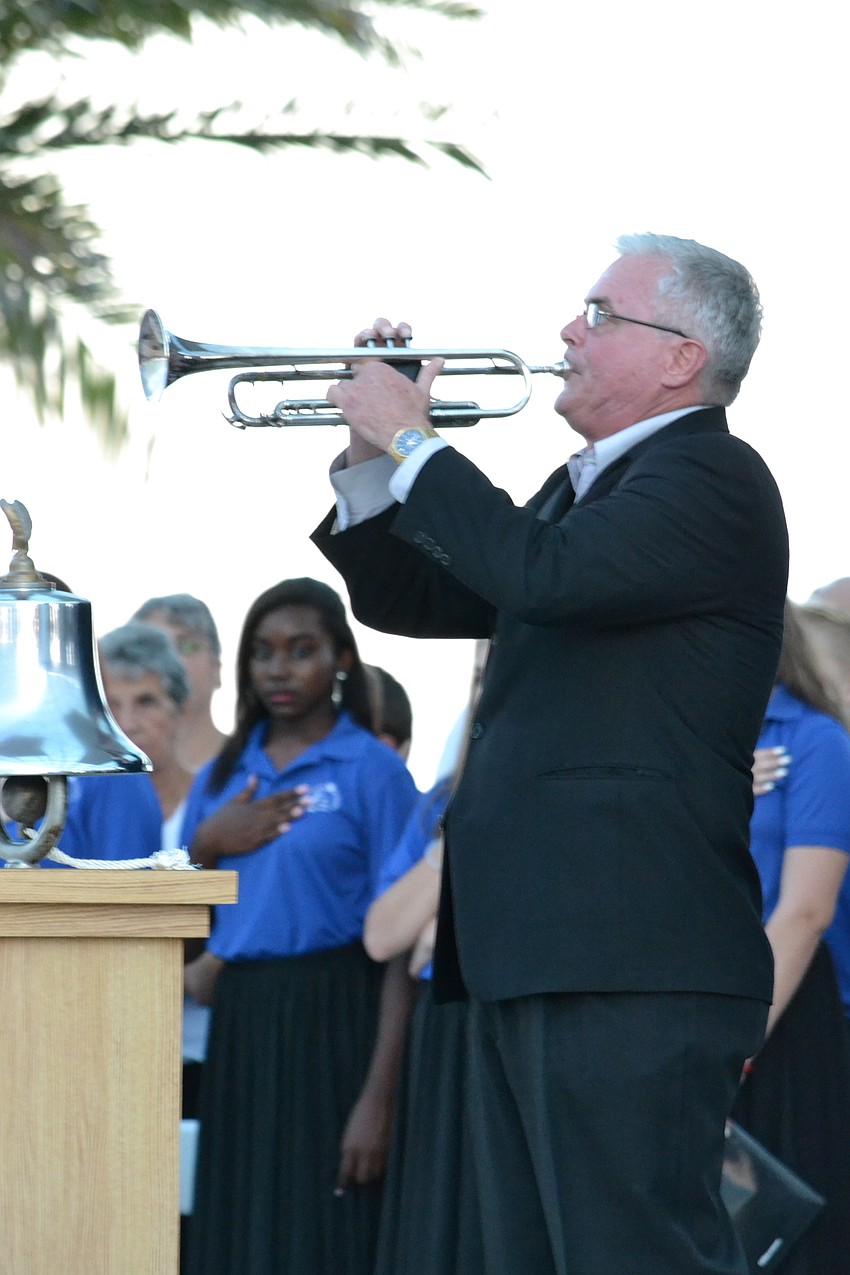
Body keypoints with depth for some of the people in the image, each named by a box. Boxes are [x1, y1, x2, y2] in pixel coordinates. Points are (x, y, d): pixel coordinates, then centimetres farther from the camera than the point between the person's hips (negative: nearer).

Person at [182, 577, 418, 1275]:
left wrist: (380, 1096, -17)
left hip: (336, 1022, -5)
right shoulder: (222, 778, 13)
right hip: (241, 1028, 5)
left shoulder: (375, 771, -3)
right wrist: (205, 846, -4)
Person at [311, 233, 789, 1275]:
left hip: (629, 958, -10)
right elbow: (408, 599, 26)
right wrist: (371, 458, 11)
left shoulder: (711, 481, -9)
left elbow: (547, 574, -25)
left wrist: (415, 444, -13)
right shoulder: (585, 489, 23)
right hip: (527, 954, 10)